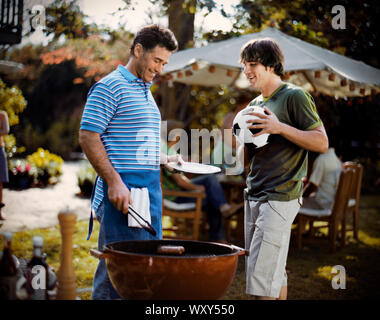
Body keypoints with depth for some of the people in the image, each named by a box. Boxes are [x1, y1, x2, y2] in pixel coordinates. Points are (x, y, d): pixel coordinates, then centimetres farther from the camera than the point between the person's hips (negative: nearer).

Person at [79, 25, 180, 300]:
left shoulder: (146, 91, 20)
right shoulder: (110, 87, -7)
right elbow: (88, 137, -14)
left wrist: (163, 160, 13)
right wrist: (114, 182, -21)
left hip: (150, 189, 9)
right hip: (123, 189, -9)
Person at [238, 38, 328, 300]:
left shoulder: (294, 96, -5)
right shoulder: (255, 104, 18)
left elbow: (322, 143, -11)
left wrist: (280, 128, -20)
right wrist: (245, 143, 2)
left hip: (280, 197, -8)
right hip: (254, 196, 8)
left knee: (261, 273, -11)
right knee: (274, 272, 13)